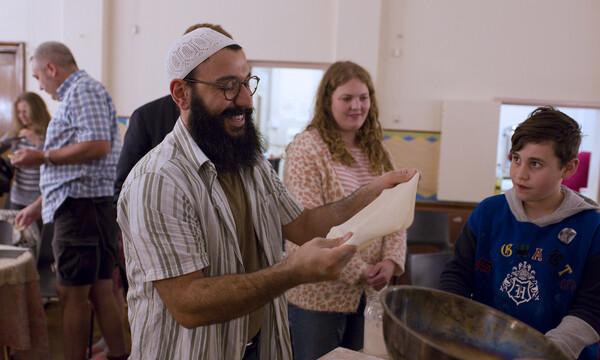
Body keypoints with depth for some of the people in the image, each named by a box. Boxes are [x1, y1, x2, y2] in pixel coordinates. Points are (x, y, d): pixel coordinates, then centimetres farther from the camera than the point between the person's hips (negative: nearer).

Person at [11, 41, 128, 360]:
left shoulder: (83, 90, -7)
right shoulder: (76, 94, 23)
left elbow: (97, 146, -22)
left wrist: (42, 157, -13)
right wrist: (41, 204, 27)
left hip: (83, 206, -10)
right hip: (89, 205, 10)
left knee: (72, 294, -2)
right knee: (99, 291, 12)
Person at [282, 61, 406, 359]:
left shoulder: (378, 152, 9)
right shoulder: (306, 148, -12)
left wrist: (391, 260, -9)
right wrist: (357, 271, -18)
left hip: (369, 292, 6)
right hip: (319, 295, -6)